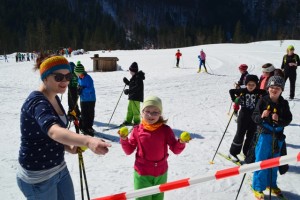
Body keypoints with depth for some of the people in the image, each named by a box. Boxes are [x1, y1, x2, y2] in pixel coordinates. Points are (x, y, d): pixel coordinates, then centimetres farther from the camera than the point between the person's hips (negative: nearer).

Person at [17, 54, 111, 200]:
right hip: (38, 177, -8)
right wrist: (88, 141, -64)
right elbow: (54, 131, -47)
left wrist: (69, 147, -6)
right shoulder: (37, 102, -26)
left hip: (59, 168, 8)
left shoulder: (54, 98, 2)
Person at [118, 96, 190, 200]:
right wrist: (124, 139, -18)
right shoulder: (137, 130, -8)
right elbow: (129, 151, -1)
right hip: (142, 173, -1)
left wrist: (181, 142, -28)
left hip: (161, 173, 2)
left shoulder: (165, 130, -9)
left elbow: (176, 150, -8)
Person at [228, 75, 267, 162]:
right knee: (240, 134, 2)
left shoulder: (258, 92, -5)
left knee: (251, 135, 11)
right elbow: (231, 91, 3)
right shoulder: (242, 91, -8)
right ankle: (233, 153, 14)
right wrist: (235, 99, -8)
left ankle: (247, 152, 28)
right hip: (243, 116, -3)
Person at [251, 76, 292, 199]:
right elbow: (254, 117, -6)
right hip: (264, 134, -3)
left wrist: (279, 119, -19)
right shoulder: (263, 101, -6)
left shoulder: (284, 103, 1)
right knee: (261, 162, 0)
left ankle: (271, 184, 36)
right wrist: (261, 116, -26)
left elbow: (288, 119, 0)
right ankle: (258, 188, 12)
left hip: (278, 136, 3)